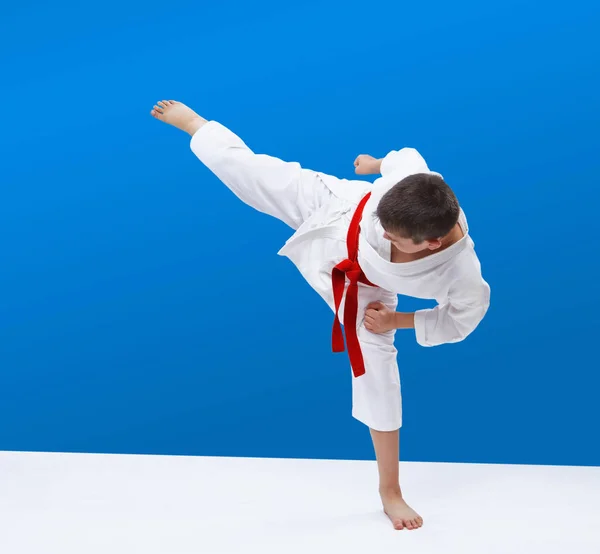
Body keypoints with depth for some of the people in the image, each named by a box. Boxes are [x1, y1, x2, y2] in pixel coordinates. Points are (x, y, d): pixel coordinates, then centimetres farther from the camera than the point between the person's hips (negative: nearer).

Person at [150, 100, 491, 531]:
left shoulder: (463, 275, -38)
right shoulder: (408, 182, -39)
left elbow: (460, 322, -15)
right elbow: (402, 156, -14)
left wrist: (396, 320, -16)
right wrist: (374, 164, 7)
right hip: (332, 209, 1)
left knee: (377, 367, -2)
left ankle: (390, 491, 17)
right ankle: (191, 121, 41)